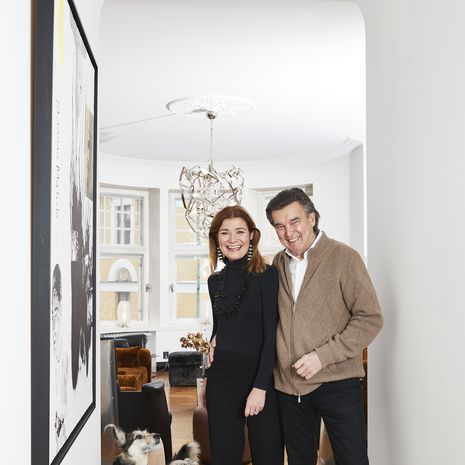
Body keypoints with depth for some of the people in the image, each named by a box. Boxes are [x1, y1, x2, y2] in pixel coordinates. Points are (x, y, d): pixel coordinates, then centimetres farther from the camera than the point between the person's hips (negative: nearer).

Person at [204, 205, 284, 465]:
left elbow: (272, 334, -11)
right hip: (221, 377, 5)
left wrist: (260, 387, -16)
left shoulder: (267, 275, -7)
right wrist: (214, 342, 2)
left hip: (260, 374, -5)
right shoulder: (215, 281, 10)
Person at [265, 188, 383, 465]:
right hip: (289, 385, 5)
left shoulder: (344, 258, -7)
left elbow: (370, 318, -10)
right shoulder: (278, 264, 8)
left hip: (337, 382, -4)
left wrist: (322, 356, -17)